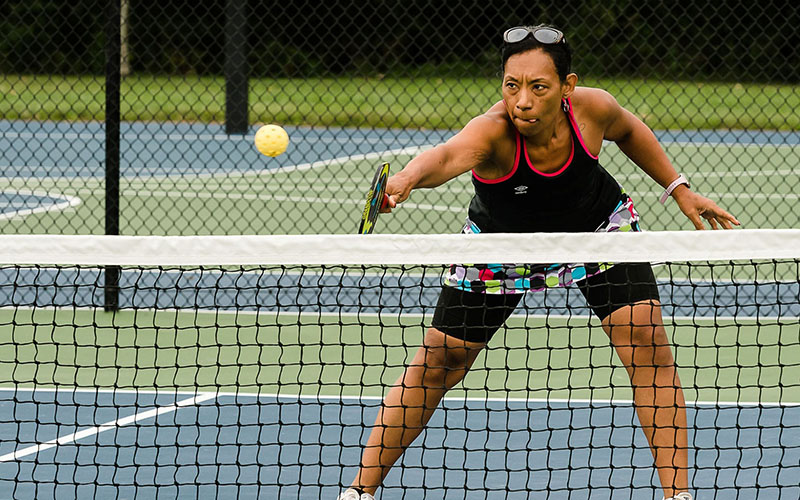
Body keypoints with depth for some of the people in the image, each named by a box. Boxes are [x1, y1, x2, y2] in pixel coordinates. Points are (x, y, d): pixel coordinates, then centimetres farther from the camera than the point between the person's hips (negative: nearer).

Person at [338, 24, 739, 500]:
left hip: (596, 226, 2)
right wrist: (406, 178, -84)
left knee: (647, 341, -14)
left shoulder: (592, 109, -28)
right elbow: (448, 155, -64)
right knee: (441, 359, 0)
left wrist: (678, 188, -1)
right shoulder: (492, 132, -40)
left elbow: (628, 129, -2)